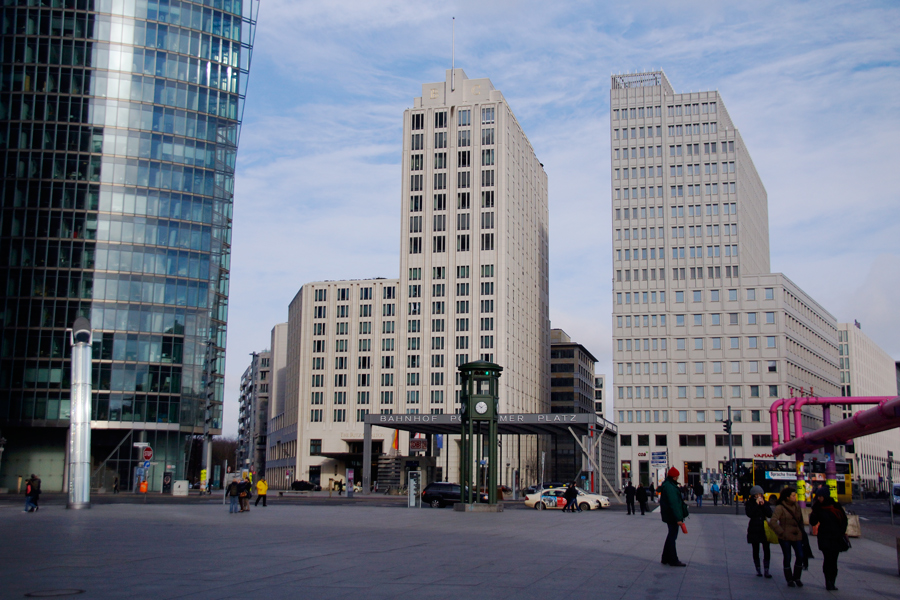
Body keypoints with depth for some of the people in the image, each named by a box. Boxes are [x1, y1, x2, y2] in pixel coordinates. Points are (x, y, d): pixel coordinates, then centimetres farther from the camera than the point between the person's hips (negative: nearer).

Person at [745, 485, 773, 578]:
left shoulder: (765, 503, 8)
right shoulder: (749, 503, 0)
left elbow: (770, 514, -4)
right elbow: (749, 514, -16)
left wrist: (763, 504, -12)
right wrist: (756, 504, -17)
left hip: (764, 528, 1)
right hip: (754, 529, -1)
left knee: (767, 550, -6)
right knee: (756, 550, 6)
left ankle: (766, 571, -3)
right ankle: (758, 570, 16)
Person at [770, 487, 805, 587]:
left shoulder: (797, 506, 8)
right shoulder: (780, 508, -10)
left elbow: (800, 519, 18)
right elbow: (772, 522, -17)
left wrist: (801, 531, 10)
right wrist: (781, 532, -17)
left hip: (797, 535, 4)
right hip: (785, 537, -4)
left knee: (800, 556, -5)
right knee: (787, 557, 3)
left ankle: (797, 578, 13)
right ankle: (789, 580, 15)